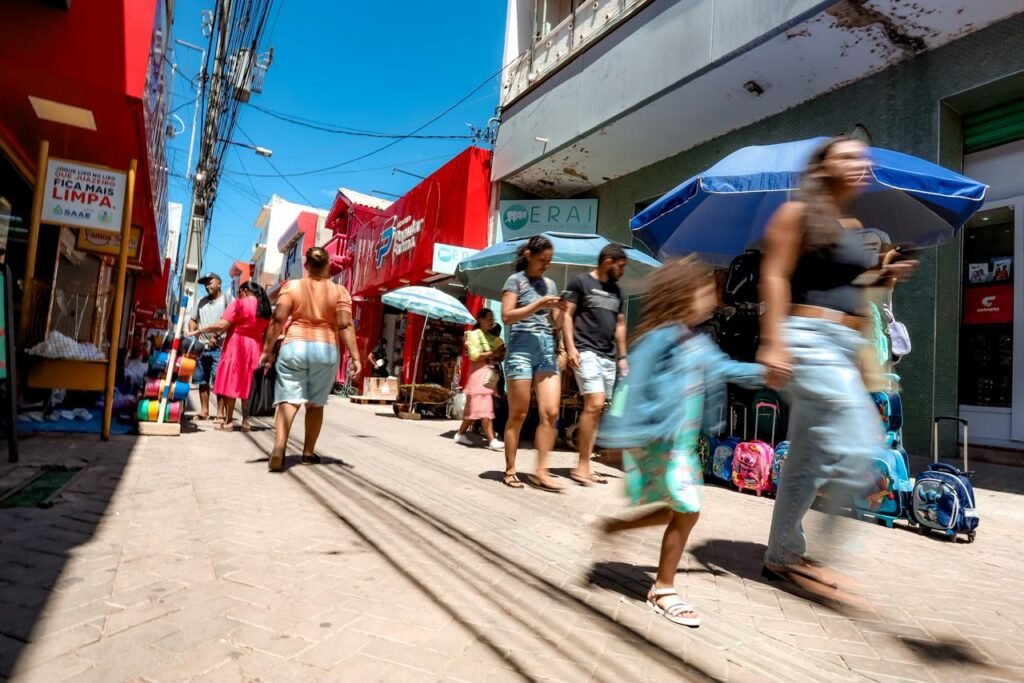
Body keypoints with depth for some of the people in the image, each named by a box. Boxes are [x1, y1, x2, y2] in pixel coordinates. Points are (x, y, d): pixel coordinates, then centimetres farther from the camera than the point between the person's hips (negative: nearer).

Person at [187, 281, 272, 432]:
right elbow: (266, 332, 12)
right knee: (245, 384, 12)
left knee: (230, 383, 1)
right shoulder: (265, 308, 10)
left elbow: (222, 325, -16)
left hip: (236, 346, -6)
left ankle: (228, 422, 3)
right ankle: (245, 421, 13)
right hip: (253, 349, 6)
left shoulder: (240, 303, -7)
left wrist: (199, 331, -8)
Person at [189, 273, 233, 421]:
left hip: (219, 347, -6)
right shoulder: (201, 302, 19)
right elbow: (193, 320, 23)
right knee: (202, 380, 10)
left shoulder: (227, 298, 0)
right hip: (202, 346, 7)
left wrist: (216, 335, -16)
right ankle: (204, 410, 19)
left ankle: (220, 413, -4)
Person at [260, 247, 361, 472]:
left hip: (294, 347, 0)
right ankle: (308, 452, 21)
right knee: (316, 403, 12)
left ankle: (278, 449, -19)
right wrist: (355, 357, -6)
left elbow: (278, 320, -4)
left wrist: (267, 349, 1)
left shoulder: (291, 286, 3)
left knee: (288, 400, -2)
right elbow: (345, 326, -6)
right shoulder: (339, 291, 2)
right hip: (326, 350, 1)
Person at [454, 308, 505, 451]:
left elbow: (497, 358, 18)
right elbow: (474, 355, -14)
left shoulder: (491, 337, 17)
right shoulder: (474, 334, -3)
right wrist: (494, 353, -15)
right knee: (485, 408, -10)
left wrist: (500, 354, -3)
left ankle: (460, 434, 20)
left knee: (474, 408, 10)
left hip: (490, 373, 7)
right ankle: (492, 440, -11)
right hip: (479, 373, -7)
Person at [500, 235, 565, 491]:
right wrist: (538, 304, -16)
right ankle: (510, 470, 11)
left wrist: (561, 310, -3)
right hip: (522, 348, -5)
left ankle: (541, 471, 2)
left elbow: (556, 324, 18)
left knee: (551, 412, -4)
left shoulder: (550, 284, 18)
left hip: (547, 349, 5)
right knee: (518, 414, -1)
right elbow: (507, 316, -10)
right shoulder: (515, 280, 2)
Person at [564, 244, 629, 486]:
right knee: (594, 404, -18)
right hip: (586, 352, -7)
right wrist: (570, 346, -14)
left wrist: (622, 356, 17)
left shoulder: (616, 290, 20)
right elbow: (567, 314, -4)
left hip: (608, 356, 7)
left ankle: (585, 466, 9)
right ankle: (582, 466, -10)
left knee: (595, 409, 4)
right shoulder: (581, 281, 1)